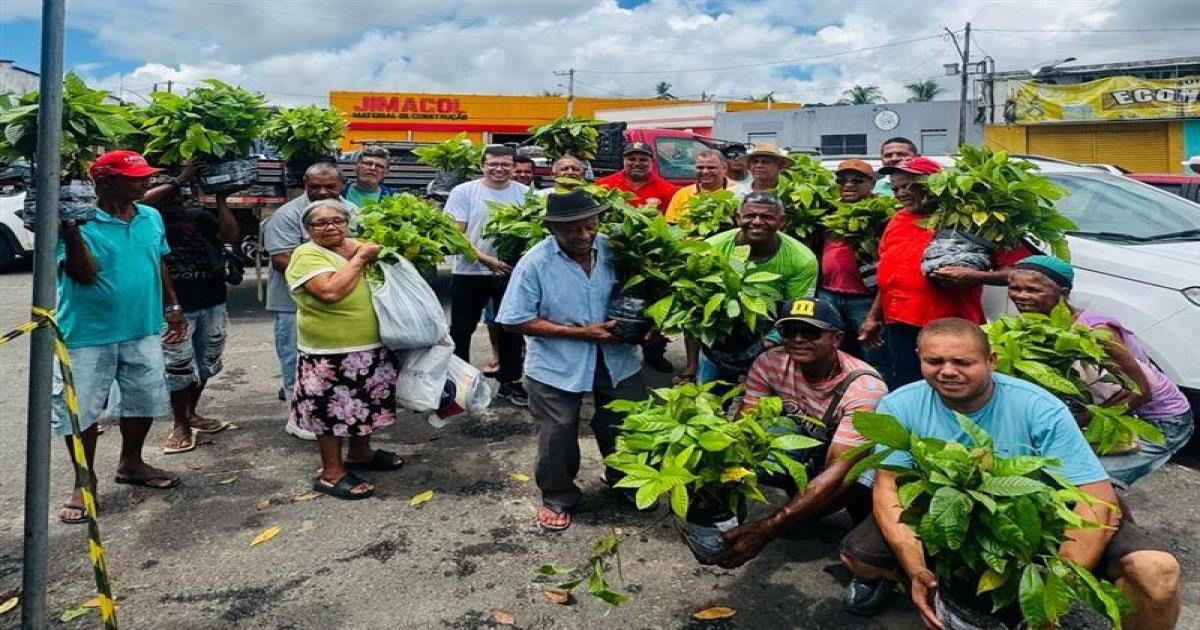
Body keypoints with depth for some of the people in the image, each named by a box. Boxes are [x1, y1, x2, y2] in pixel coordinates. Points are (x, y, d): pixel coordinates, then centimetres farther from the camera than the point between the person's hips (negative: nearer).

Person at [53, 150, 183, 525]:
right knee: (80, 409, 3)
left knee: (144, 400, 16)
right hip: (88, 335, -5)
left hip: (143, 331, 5)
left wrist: (171, 306, 14)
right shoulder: (82, 221, -14)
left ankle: (131, 464, 37)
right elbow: (83, 275, -21)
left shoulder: (151, 218, 4)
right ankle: (85, 481, 21)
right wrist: (71, 234, -34)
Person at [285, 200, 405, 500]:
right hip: (331, 353, -7)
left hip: (373, 346, 8)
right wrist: (359, 259, -18)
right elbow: (330, 291, -28)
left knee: (366, 404, 20)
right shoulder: (307, 255, -12)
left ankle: (360, 452, 39)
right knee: (332, 410, 3)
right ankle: (332, 472, 16)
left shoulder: (359, 246, 9)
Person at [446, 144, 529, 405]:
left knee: (512, 329, 12)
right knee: (462, 329, 8)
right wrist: (485, 259, -20)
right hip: (470, 272, -2)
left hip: (512, 272, 2)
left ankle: (510, 381, 28)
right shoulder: (464, 192, -5)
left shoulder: (525, 193, 2)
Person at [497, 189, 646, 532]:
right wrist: (581, 332, -21)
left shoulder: (613, 248, -7)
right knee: (558, 435, 10)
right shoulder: (535, 263, -17)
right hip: (557, 366, -3)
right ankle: (557, 498, 35)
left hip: (617, 359, 4)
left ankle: (623, 480, 46)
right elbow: (519, 321, -17)